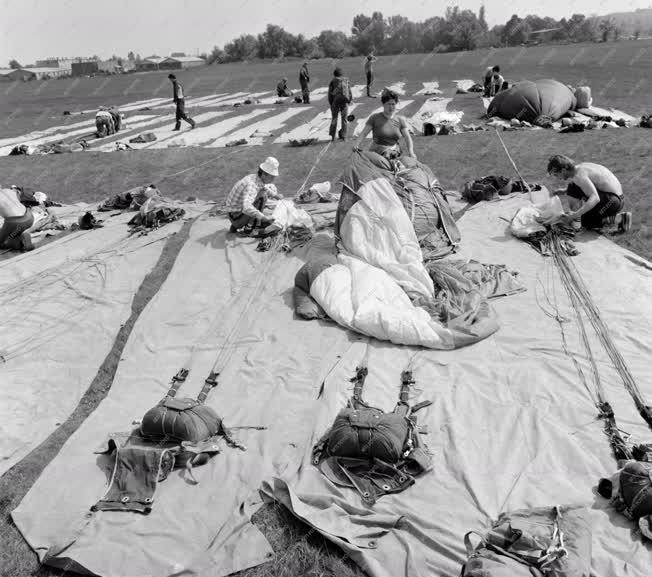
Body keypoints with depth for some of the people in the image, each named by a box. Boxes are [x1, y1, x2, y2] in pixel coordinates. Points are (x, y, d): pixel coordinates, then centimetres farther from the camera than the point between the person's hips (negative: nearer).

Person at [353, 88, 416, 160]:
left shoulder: (400, 120, 9)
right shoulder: (375, 118, 3)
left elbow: (407, 137, 2)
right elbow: (364, 133, -1)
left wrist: (411, 152, -13)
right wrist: (357, 145, -18)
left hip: (395, 151, 3)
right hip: (377, 151, -3)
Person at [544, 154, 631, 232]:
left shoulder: (579, 175, -22)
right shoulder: (581, 166, 8)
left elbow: (595, 198, -33)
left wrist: (575, 214, -40)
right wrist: (564, 191, 22)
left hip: (611, 201, -10)